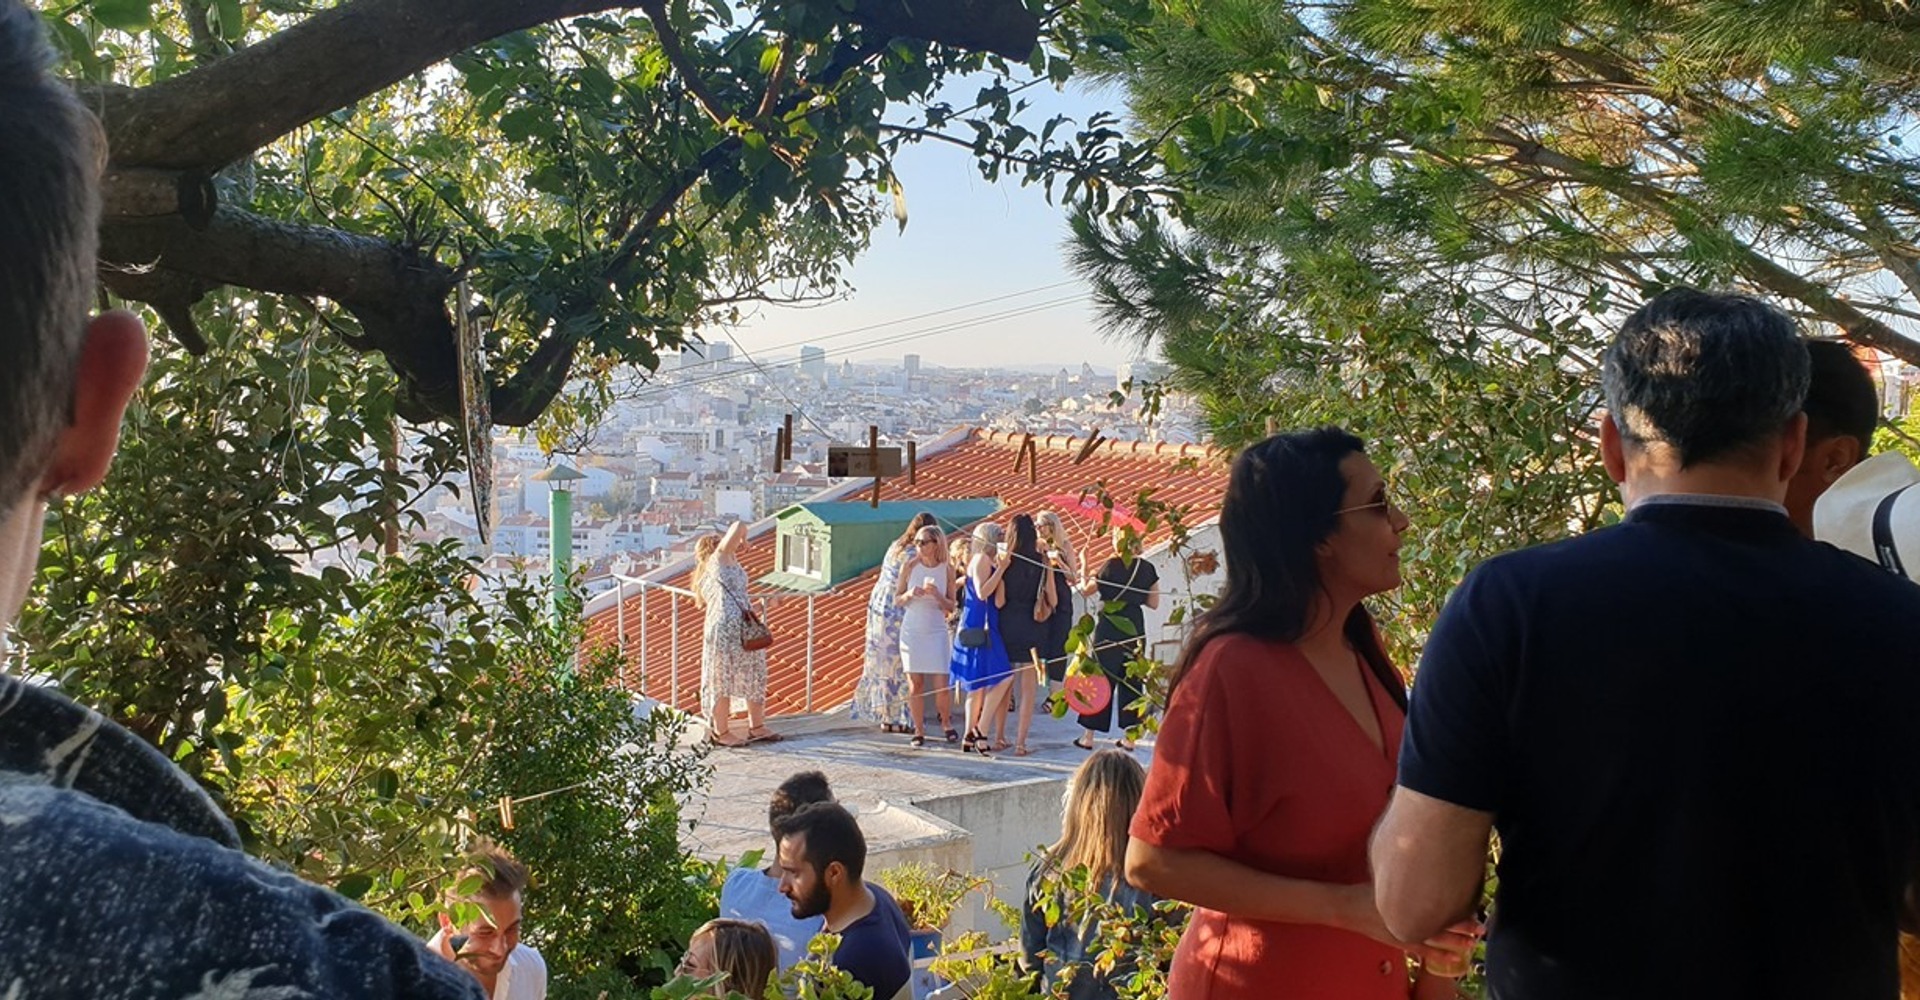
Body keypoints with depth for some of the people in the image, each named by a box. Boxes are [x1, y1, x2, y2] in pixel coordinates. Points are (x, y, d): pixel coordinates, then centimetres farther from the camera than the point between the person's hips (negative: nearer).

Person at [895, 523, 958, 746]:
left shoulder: (947, 570, -1)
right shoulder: (911, 566, 0)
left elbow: (951, 606, 3)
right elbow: (897, 600, 5)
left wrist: (937, 595, -16)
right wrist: (910, 594, -15)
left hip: (937, 631, 0)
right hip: (912, 631, 1)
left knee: (942, 685, -5)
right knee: (915, 684, 2)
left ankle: (947, 723, 20)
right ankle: (919, 730, 13)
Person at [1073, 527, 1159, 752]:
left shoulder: (1112, 565, -11)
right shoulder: (1148, 568, 2)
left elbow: (1087, 590, -4)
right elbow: (1154, 602, 7)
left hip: (1109, 628, -4)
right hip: (1135, 629, 4)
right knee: (1131, 682, 11)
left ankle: (1088, 735, 7)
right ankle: (1129, 736, 11)